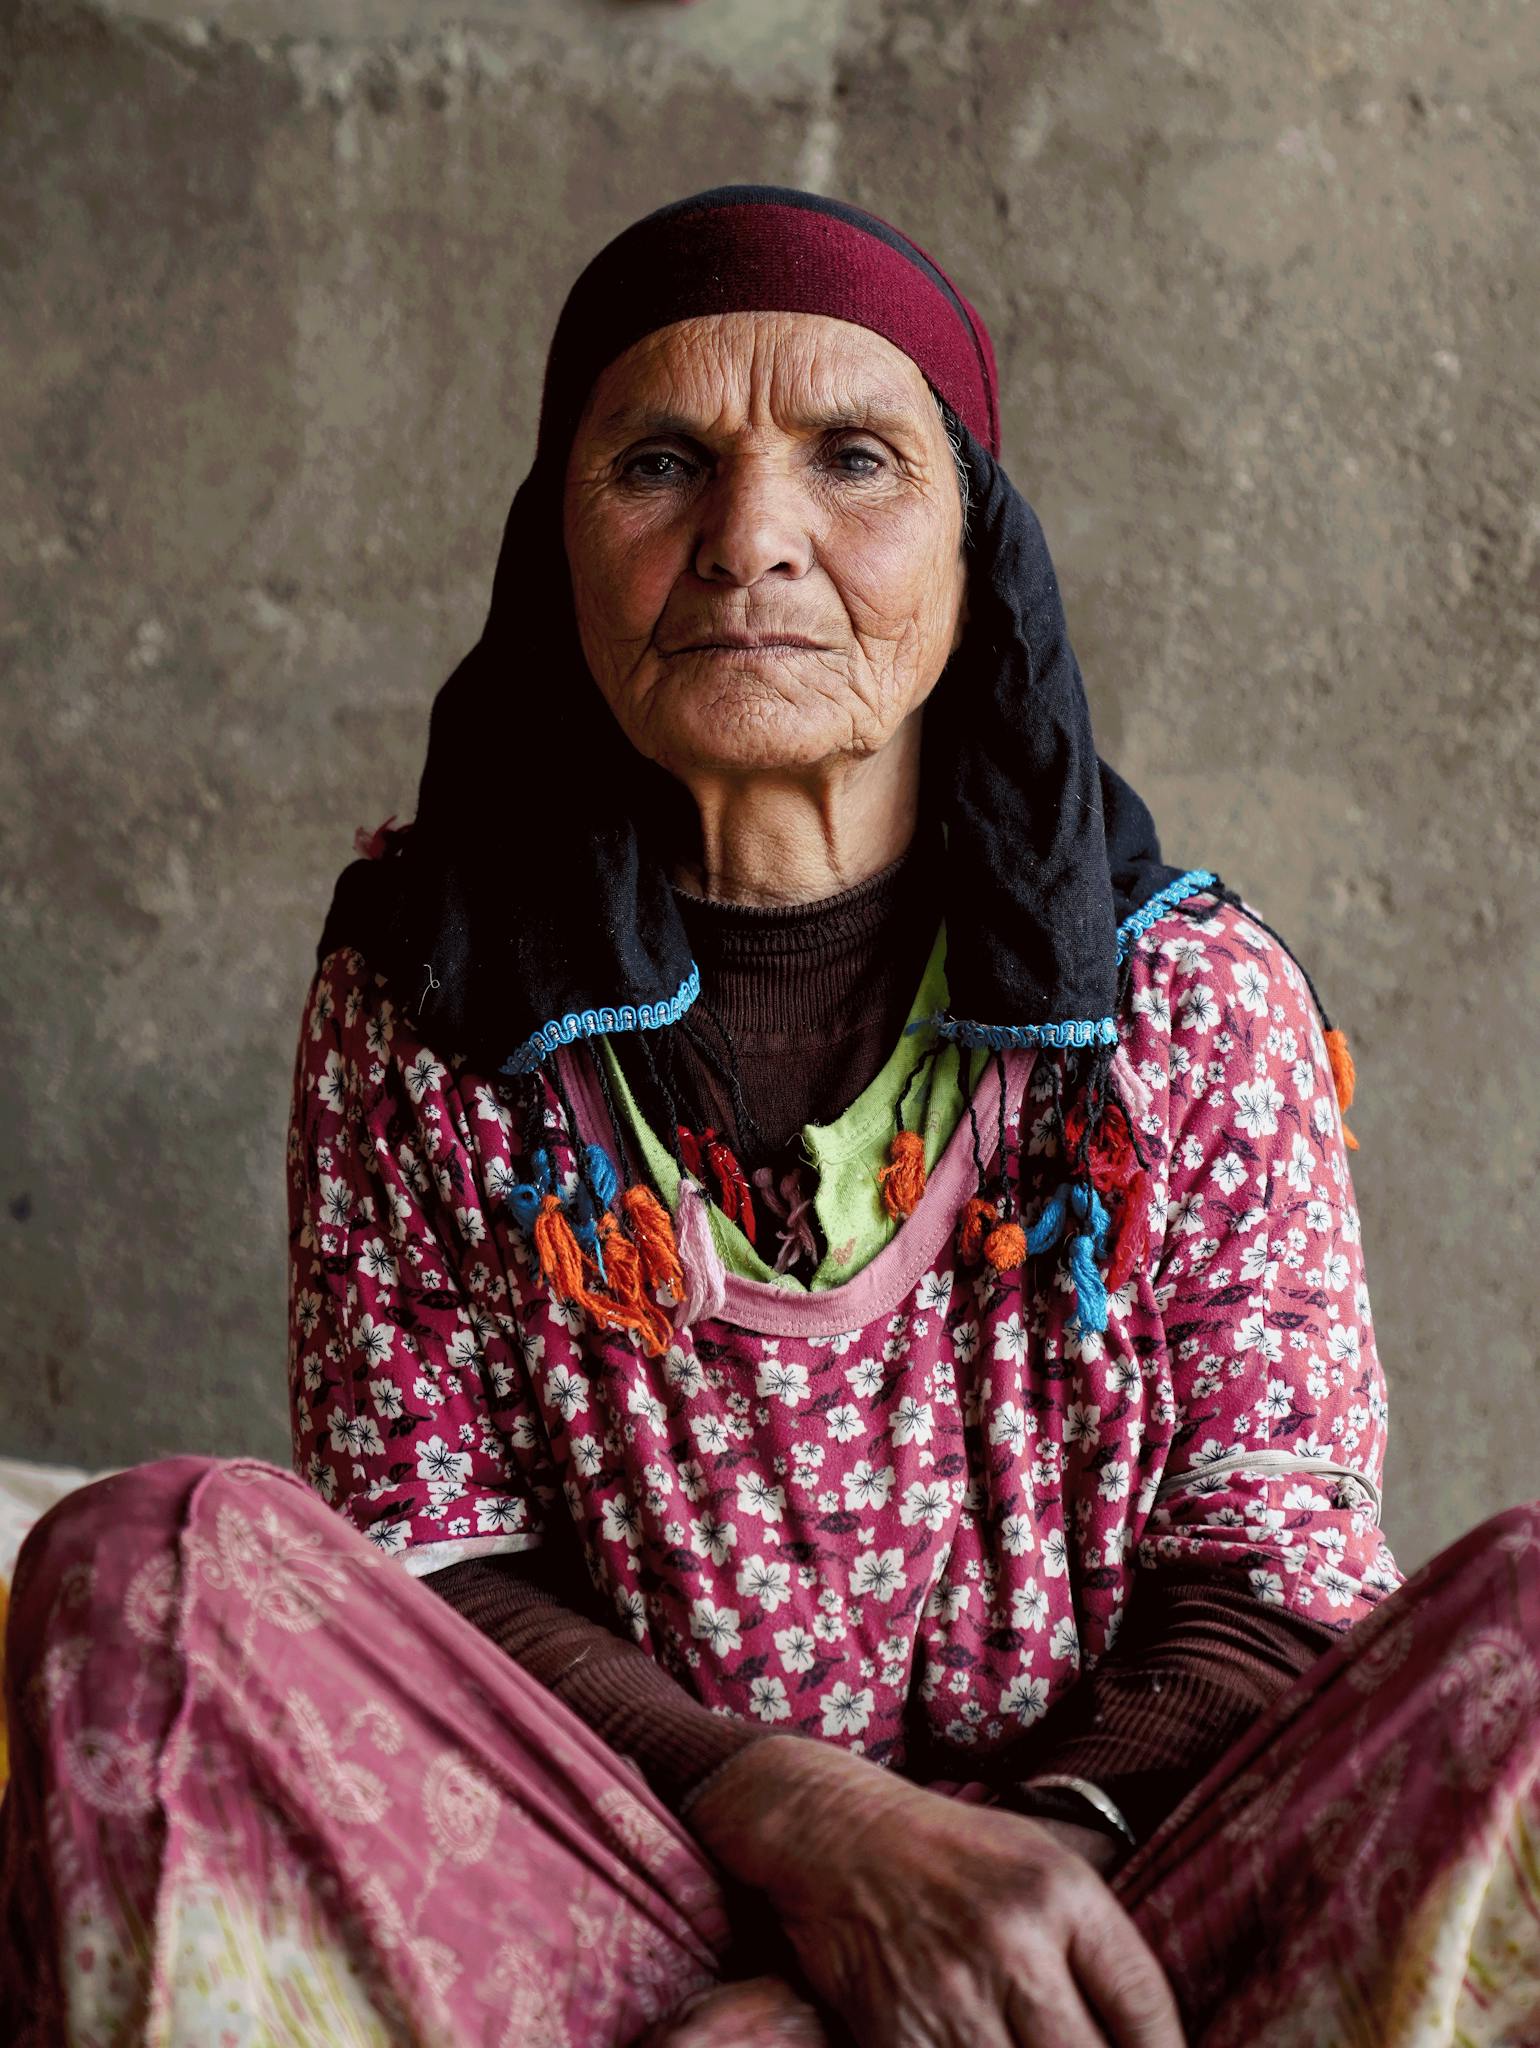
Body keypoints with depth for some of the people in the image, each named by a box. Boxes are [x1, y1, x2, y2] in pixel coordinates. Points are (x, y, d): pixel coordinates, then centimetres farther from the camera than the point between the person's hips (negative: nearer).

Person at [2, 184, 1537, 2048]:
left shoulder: (1198, 999, 3)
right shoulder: (423, 1001, 4)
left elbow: (1280, 1564, 0)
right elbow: (420, 1549, 0)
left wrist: (1050, 1843, -21)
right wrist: (802, 1817, -18)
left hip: (1123, 1876, 1)